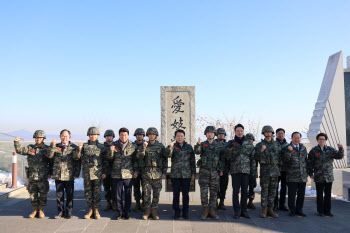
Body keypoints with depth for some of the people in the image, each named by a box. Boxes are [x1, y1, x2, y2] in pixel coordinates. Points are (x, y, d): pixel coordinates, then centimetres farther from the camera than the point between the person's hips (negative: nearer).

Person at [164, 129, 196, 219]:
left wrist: (193, 173, 6)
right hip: (175, 175, -1)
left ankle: (185, 212, 16)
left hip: (186, 175, 1)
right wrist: (170, 147, -36)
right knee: (176, 194, 4)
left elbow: (192, 161, 10)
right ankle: (176, 212, 14)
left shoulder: (189, 147, 8)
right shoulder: (173, 146, 4)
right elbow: (167, 154, -16)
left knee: (185, 194, 6)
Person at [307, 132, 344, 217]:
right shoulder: (314, 151, -1)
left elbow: (339, 156, -2)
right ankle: (320, 211, 14)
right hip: (319, 177, -2)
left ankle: (327, 211, 20)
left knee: (328, 194, 9)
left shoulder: (330, 150, 7)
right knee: (320, 194, 4)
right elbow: (310, 163, 0)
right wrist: (310, 173, -5)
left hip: (329, 176, 3)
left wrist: (341, 149, -19)